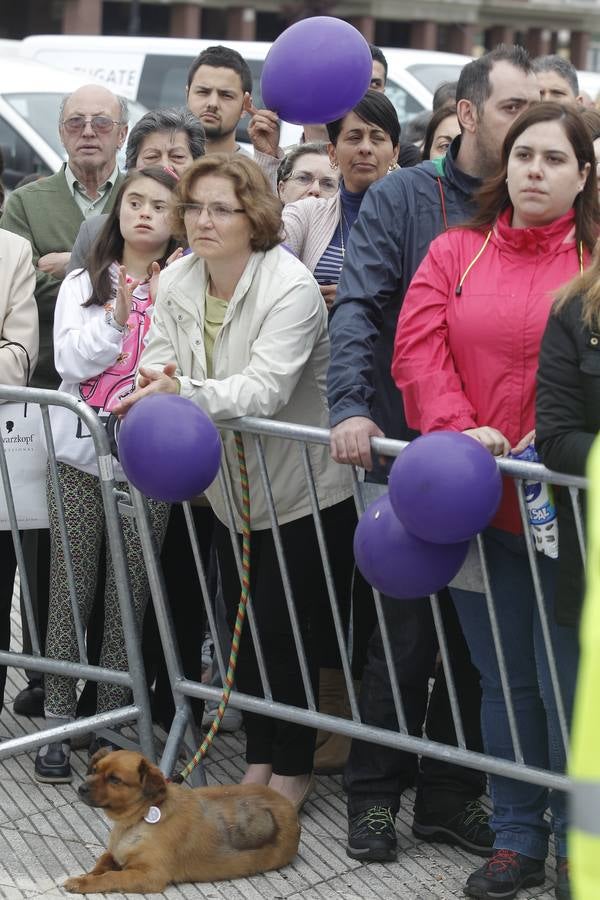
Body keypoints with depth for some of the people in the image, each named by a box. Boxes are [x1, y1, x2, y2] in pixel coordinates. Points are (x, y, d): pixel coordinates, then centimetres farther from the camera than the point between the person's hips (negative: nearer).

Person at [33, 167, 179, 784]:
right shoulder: (83, 284, 10)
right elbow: (71, 360, -3)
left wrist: (163, 309, -14)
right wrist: (119, 316, -14)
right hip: (80, 453, 1)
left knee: (128, 595, 2)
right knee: (69, 591, 2)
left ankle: (111, 718, 14)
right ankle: (58, 720, 9)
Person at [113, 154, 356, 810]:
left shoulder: (291, 289, -23)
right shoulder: (175, 284, -2)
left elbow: (266, 388, -33)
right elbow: (157, 369, -6)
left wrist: (186, 393, -47)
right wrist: (152, 387, -31)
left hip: (304, 487, -6)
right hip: (231, 483, 6)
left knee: (285, 625, -2)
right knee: (241, 620, 12)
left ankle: (294, 768, 16)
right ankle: (259, 756, 28)